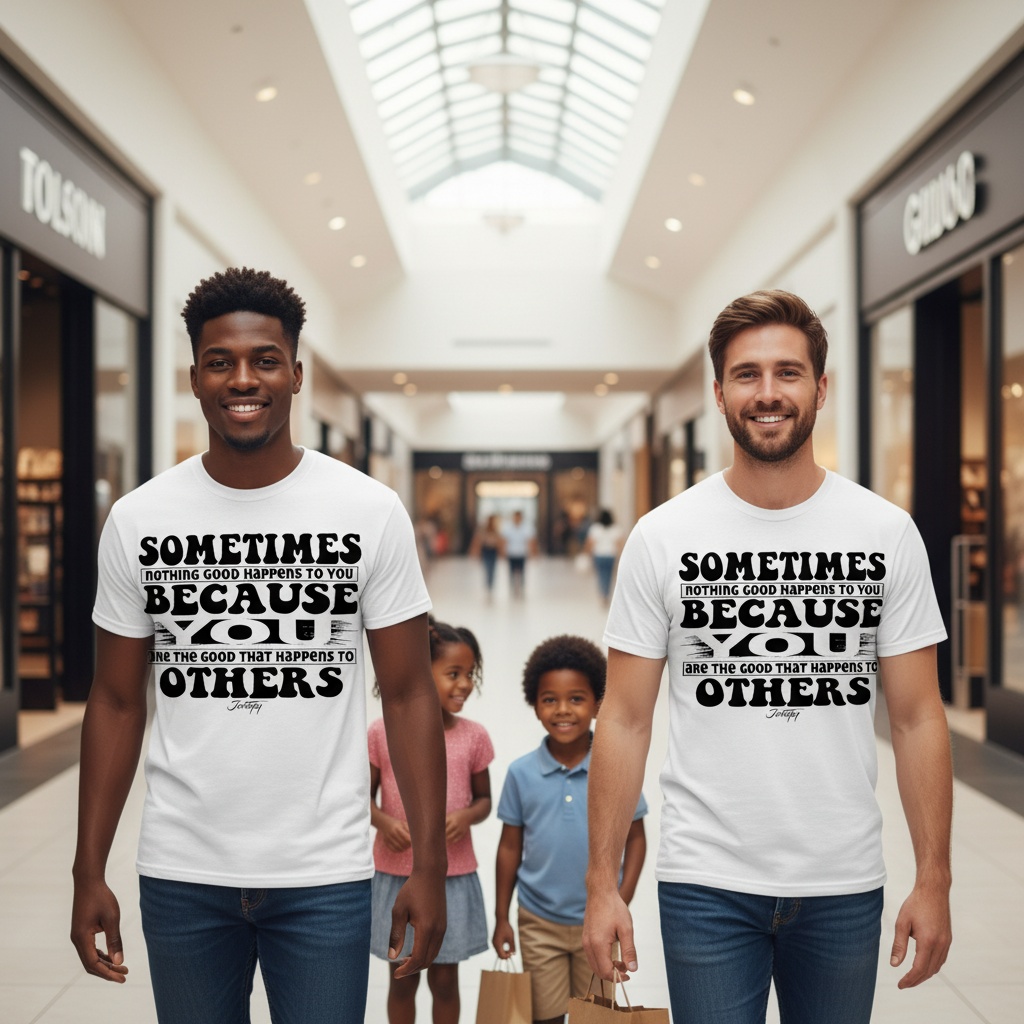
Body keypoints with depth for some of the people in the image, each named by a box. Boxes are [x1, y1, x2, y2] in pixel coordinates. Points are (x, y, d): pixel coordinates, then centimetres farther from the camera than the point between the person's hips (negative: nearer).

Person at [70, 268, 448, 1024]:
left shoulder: (372, 512, -4)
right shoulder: (137, 520, 0)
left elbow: (409, 694, -2)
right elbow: (118, 702, 6)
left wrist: (430, 867, -6)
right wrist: (89, 871, 2)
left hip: (325, 877, -1)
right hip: (180, 876, 2)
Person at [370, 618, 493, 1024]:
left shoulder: (474, 736, -3)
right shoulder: (382, 733, -7)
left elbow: (484, 798, 7)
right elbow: (364, 794, 2)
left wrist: (467, 816, -15)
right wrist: (383, 821, -19)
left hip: (453, 878, 1)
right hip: (396, 874, -1)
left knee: (445, 980, 12)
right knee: (402, 979, 13)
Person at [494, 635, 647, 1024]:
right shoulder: (521, 773, -7)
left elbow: (634, 837, 0)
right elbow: (510, 847, 2)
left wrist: (622, 901, -8)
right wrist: (501, 918, 4)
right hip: (539, 922, 0)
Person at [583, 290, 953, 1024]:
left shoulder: (888, 533, 1)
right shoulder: (662, 538, -3)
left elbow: (917, 718, 2)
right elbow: (626, 720, -1)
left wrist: (935, 881, -1)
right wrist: (602, 882, -4)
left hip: (846, 885, 2)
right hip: (707, 883, -1)